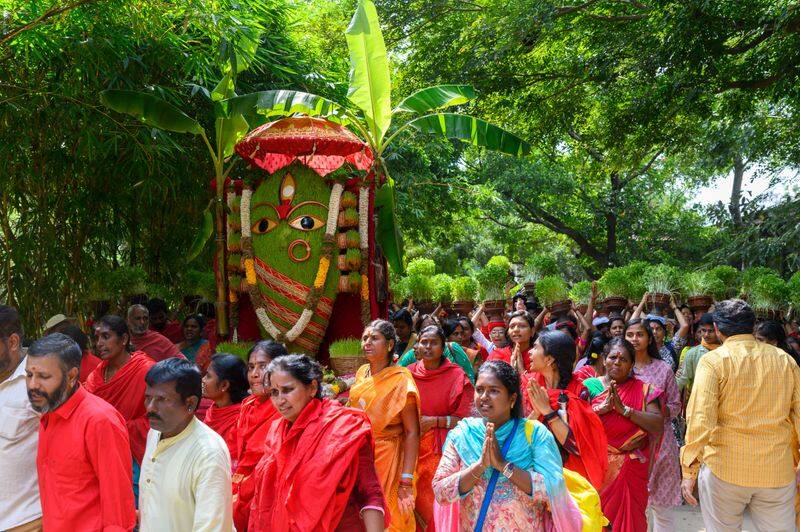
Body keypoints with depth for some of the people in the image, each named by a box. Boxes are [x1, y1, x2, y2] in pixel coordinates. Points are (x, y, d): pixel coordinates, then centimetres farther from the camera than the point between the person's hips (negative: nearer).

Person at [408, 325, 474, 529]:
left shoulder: (457, 376, -4)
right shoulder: (409, 373, 5)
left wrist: (433, 421, -14)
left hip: (442, 450, -3)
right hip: (413, 450, 3)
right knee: (415, 503, 5)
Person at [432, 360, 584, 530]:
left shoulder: (535, 432, -11)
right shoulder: (461, 434, -8)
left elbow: (554, 490, -20)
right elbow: (440, 492, -14)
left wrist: (503, 464, -26)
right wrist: (480, 465, -25)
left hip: (526, 527, -1)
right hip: (472, 527, 1)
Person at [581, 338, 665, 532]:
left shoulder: (643, 390, 4)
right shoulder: (590, 385, 2)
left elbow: (658, 425, -7)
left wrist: (624, 409, -15)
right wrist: (601, 408, -20)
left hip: (631, 470, 1)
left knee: (628, 515, 6)